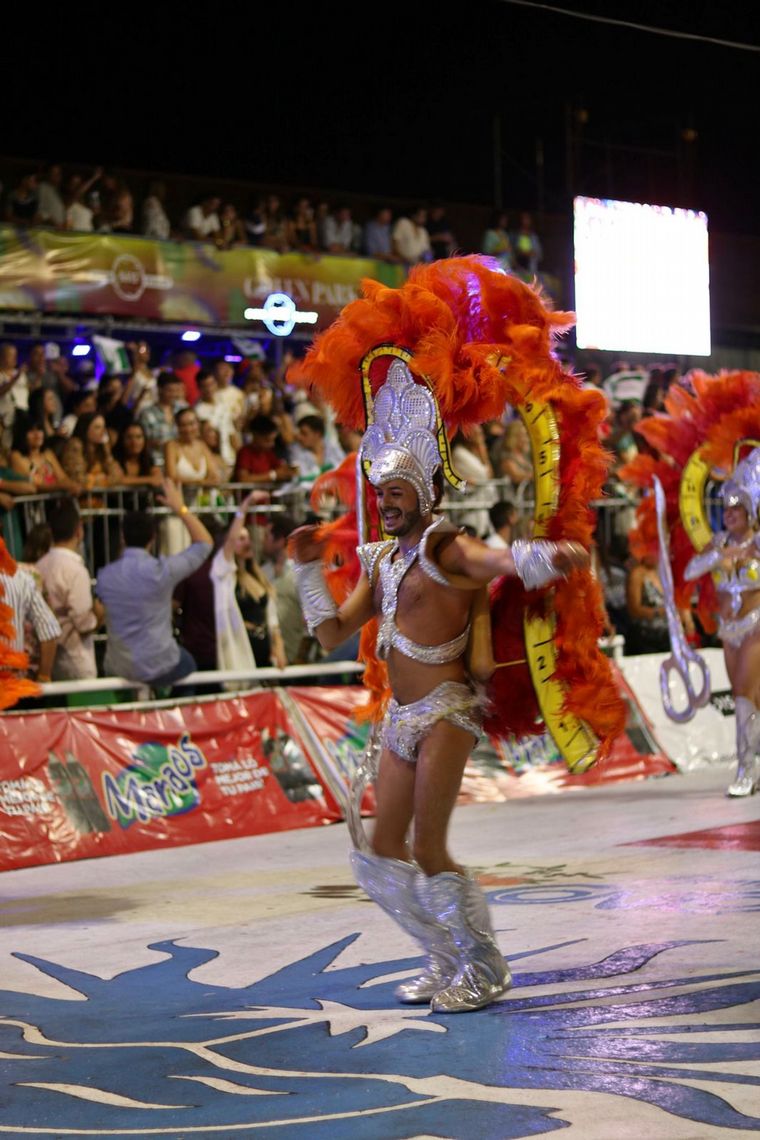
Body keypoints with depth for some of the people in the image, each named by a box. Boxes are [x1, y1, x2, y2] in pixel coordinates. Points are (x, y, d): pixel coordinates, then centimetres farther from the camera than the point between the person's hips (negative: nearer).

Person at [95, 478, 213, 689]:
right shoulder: (161, 571, -18)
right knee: (188, 665, 28)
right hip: (159, 667, -4)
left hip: (117, 669, 4)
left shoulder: (104, 576, -5)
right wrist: (180, 508, 3)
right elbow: (204, 542, -4)